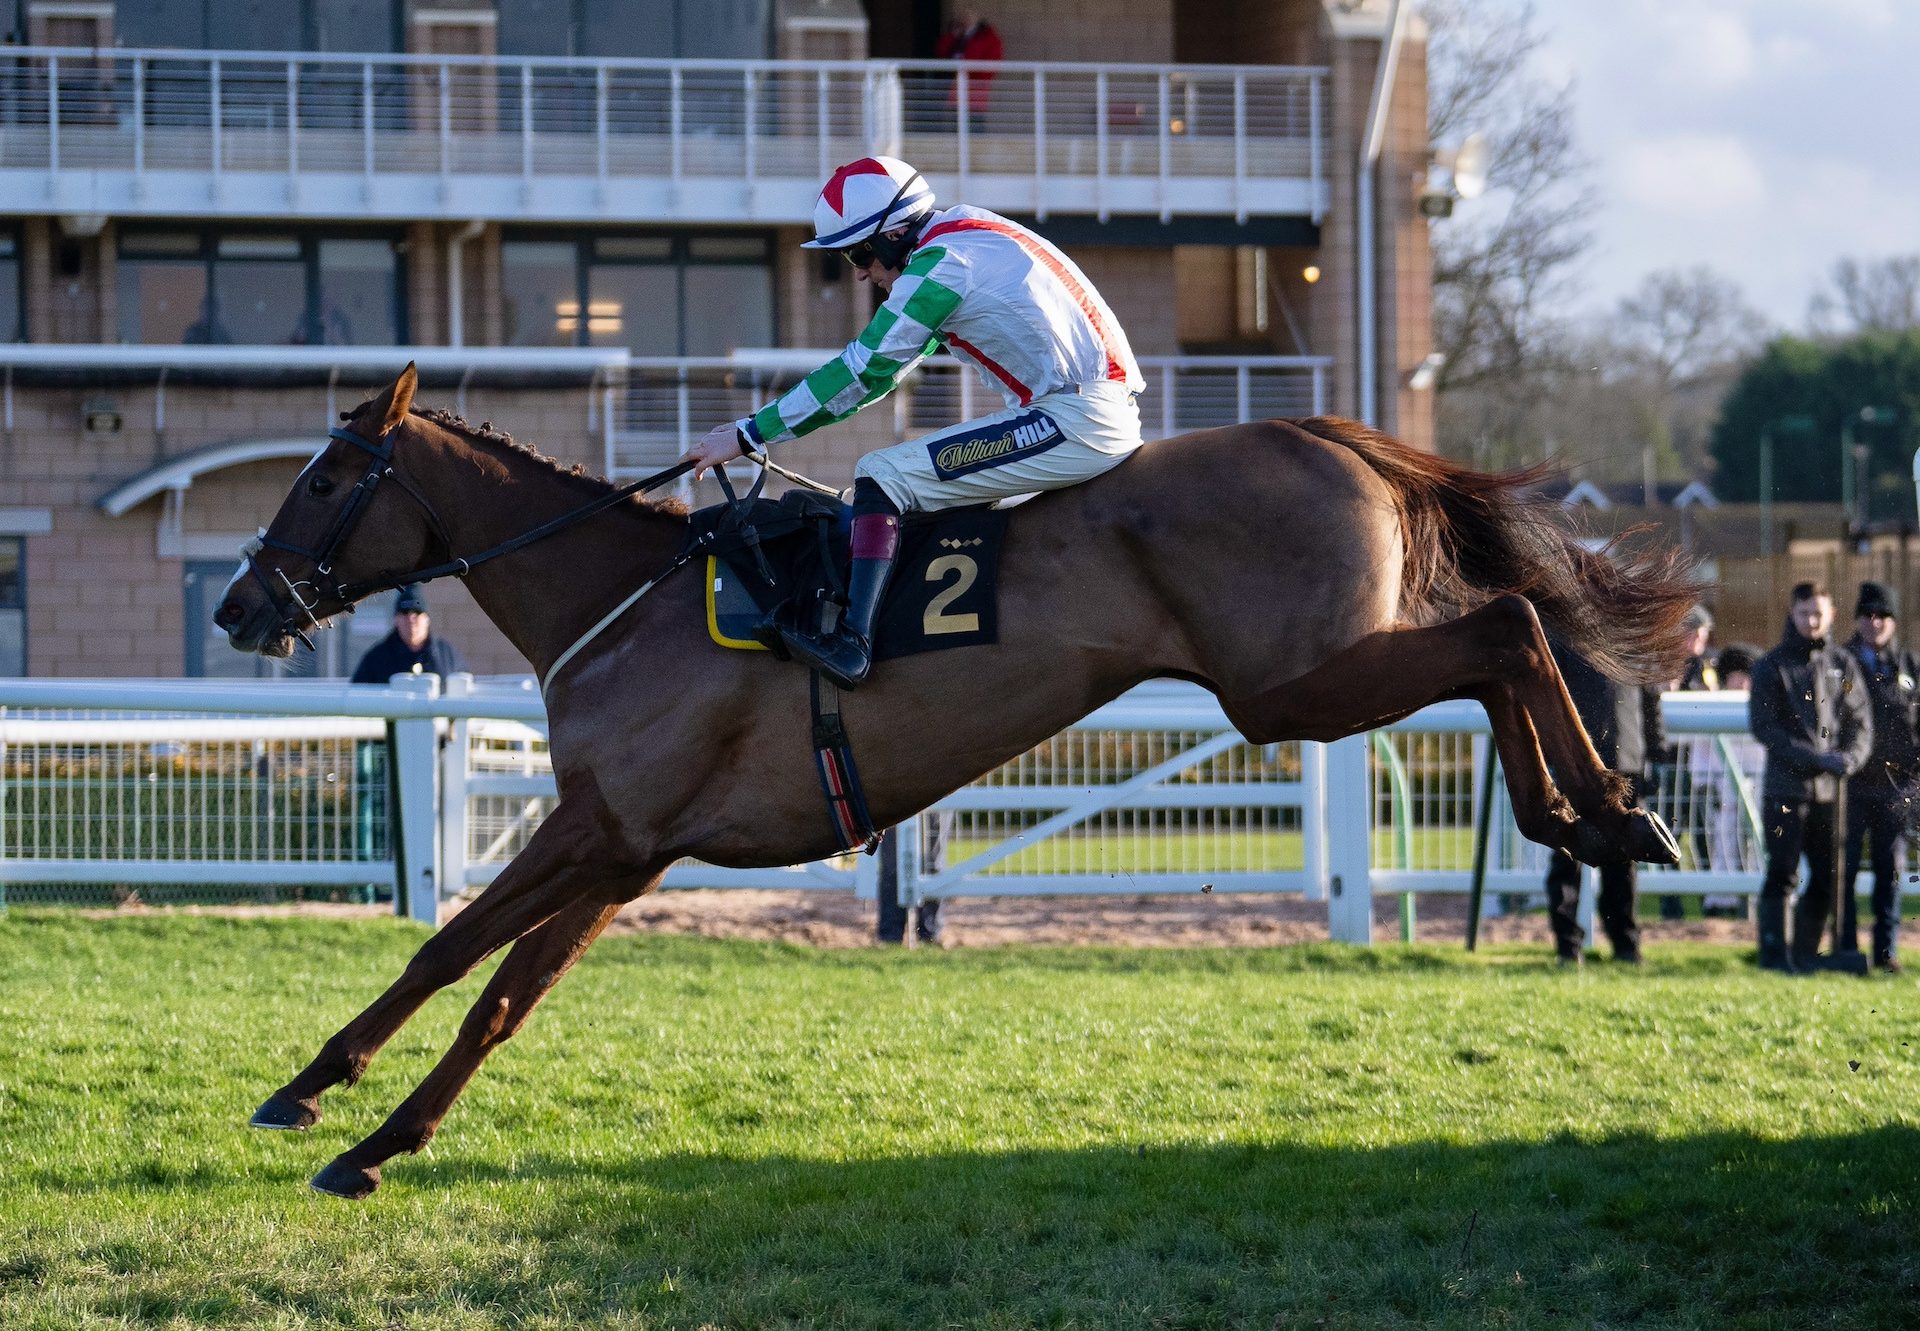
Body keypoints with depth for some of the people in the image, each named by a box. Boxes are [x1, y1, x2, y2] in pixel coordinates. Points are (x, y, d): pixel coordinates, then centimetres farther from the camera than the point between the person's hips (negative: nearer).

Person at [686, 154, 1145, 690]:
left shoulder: (938, 261, -12)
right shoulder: (963, 235, 17)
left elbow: (861, 371, -11)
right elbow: (876, 369, 22)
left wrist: (749, 436, -6)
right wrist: (760, 425, 19)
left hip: (1078, 422, -10)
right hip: (1107, 417, 10)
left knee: (884, 474, -12)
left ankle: (852, 642, -19)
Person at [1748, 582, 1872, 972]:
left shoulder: (1842, 663, 11)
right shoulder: (1771, 666, 2)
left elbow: (1861, 721, 10)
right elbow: (1764, 727, -6)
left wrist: (1851, 758, -12)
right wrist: (1816, 758, -15)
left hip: (1831, 791, 4)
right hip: (1786, 787, -4)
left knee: (1827, 878, 6)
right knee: (1781, 874, -7)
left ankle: (1805, 954, 15)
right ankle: (1774, 953, -6)